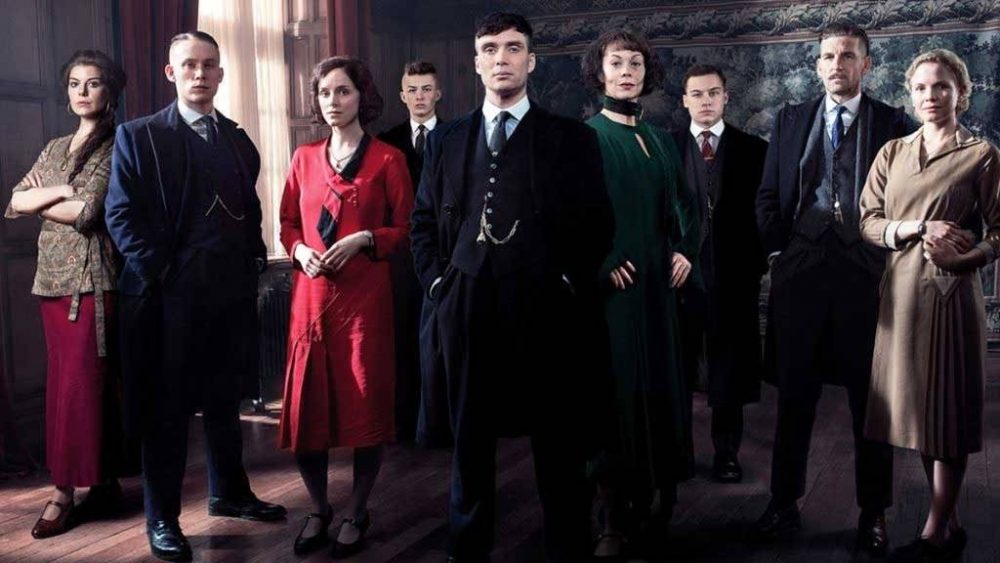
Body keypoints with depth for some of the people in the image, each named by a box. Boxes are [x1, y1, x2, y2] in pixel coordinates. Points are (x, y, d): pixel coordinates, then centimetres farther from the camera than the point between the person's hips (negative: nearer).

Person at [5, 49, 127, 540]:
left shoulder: (118, 149, -3)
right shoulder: (55, 148, 18)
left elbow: (87, 213, -14)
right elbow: (14, 203, 8)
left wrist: (40, 200, 2)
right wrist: (61, 191, -8)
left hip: (93, 278, -7)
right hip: (53, 277, 7)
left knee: (81, 382, -6)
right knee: (65, 382, 8)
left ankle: (65, 489, -1)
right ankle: (102, 482, 15)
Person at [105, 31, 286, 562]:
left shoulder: (238, 140, 14)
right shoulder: (138, 135, -1)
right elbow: (121, 214, -7)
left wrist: (254, 259, 6)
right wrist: (158, 272, -13)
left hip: (231, 291, 5)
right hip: (168, 292, -4)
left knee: (225, 399, 16)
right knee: (167, 407, 4)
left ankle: (230, 492, 31)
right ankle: (162, 518, 15)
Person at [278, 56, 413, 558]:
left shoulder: (387, 159, 0)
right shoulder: (304, 158, 11)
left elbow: (406, 230, 0)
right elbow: (287, 223, 16)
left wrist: (363, 240, -16)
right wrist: (300, 250, -4)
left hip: (365, 296, -3)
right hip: (311, 296, 3)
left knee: (366, 404, 1)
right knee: (306, 406, 2)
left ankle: (357, 514, 19)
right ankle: (318, 510, 22)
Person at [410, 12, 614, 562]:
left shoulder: (572, 138, 4)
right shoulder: (446, 139, 13)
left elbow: (598, 223, 2)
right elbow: (423, 220, 16)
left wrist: (570, 282, -5)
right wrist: (437, 281, 5)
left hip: (548, 310, -2)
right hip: (467, 309, 3)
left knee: (560, 446, 6)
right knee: (470, 440, 12)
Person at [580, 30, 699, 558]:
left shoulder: (660, 140, 14)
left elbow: (684, 205, 20)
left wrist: (685, 251, 5)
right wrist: (602, 262, -18)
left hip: (659, 282, 6)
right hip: (611, 283, -6)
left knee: (660, 385, 9)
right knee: (617, 390, -4)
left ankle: (655, 496, 22)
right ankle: (615, 516, 5)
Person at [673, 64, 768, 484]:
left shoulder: (753, 150, 4)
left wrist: (758, 262, -4)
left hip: (733, 275, 0)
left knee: (729, 368, 8)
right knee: (677, 370, 6)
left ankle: (726, 452, 19)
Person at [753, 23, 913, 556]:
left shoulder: (892, 124, 6)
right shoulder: (790, 120, 13)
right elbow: (767, 196, 12)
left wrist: (889, 257, -4)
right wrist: (777, 252, 3)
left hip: (867, 277, -2)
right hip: (800, 273, 2)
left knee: (871, 401, 6)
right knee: (794, 397, 9)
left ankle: (874, 514, 19)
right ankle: (784, 503, 21)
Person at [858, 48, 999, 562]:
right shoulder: (892, 153, 11)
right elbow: (868, 221, 5)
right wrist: (918, 227, -12)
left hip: (949, 293, -4)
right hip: (900, 291, 5)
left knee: (947, 406, 1)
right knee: (917, 405, 9)